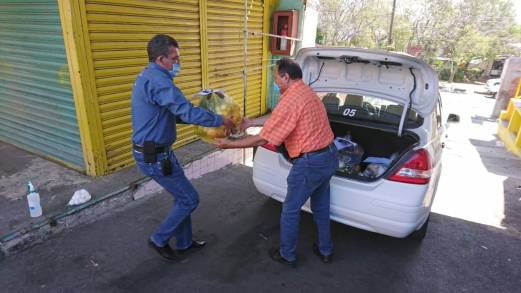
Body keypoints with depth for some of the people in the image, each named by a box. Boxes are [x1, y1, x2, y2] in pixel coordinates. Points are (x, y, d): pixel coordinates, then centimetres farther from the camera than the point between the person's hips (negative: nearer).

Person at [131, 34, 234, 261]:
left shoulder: (148, 77, 13)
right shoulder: (158, 79, -22)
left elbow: (174, 112, 19)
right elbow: (187, 112, -26)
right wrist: (220, 121, -15)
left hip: (153, 151, 10)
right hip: (155, 156, -10)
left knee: (182, 197, 19)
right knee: (190, 199, 3)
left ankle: (184, 242, 34)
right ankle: (159, 240, 21)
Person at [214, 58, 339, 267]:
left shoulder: (290, 100, -21)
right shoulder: (305, 92, 10)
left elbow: (262, 140, -18)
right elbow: (276, 118, 21)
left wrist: (230, 144, -7)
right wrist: (250, 123, 26)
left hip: (310, 163, -9)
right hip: (330, 156, 9)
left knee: (290, 210, 11)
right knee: (321, 206, 24)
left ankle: (287, 255, 30)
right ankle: (325, 250, 41)